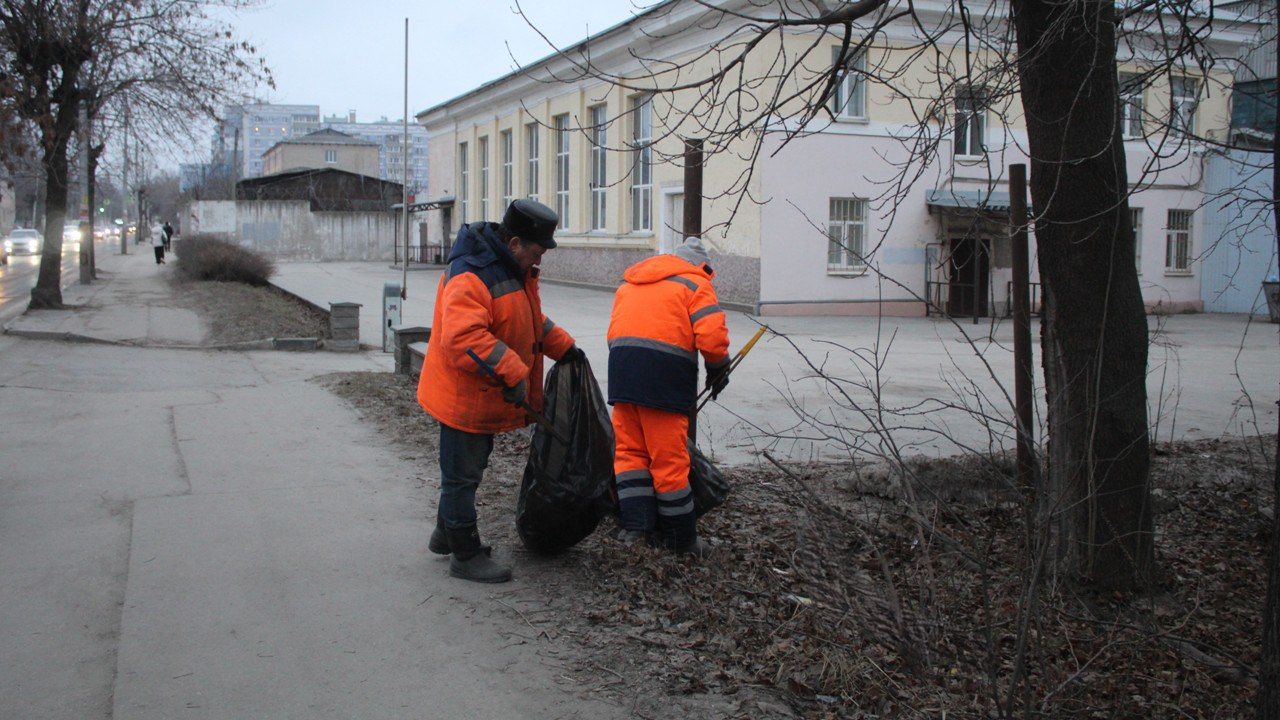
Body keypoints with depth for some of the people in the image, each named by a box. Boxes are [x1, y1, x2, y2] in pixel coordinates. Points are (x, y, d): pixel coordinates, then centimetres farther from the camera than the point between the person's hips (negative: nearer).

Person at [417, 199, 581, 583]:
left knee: (468, 469, 23)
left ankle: (446, 534, 41)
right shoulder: (471, 275, -27)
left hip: (485, 396, 10)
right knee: (462, 475, 3)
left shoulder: (514, 269, 8)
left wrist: (563, 346, 17)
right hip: (464, 397, -10)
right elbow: (463, 338, -38)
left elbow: (530, 320, 24)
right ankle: (466, 555, 14)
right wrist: (512, 372, -38)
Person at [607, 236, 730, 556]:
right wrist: (718, 370, 9)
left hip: (620, 361, 5)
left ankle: (635, 524, 2)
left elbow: (619, 327, 20)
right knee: (669, 458, 2)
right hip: (665, 372, -5)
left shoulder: (630, 281, 25)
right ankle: (680, 539, 12)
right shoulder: (695, 283, 5)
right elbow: (712, 336, -7)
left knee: (629, 449, 13)